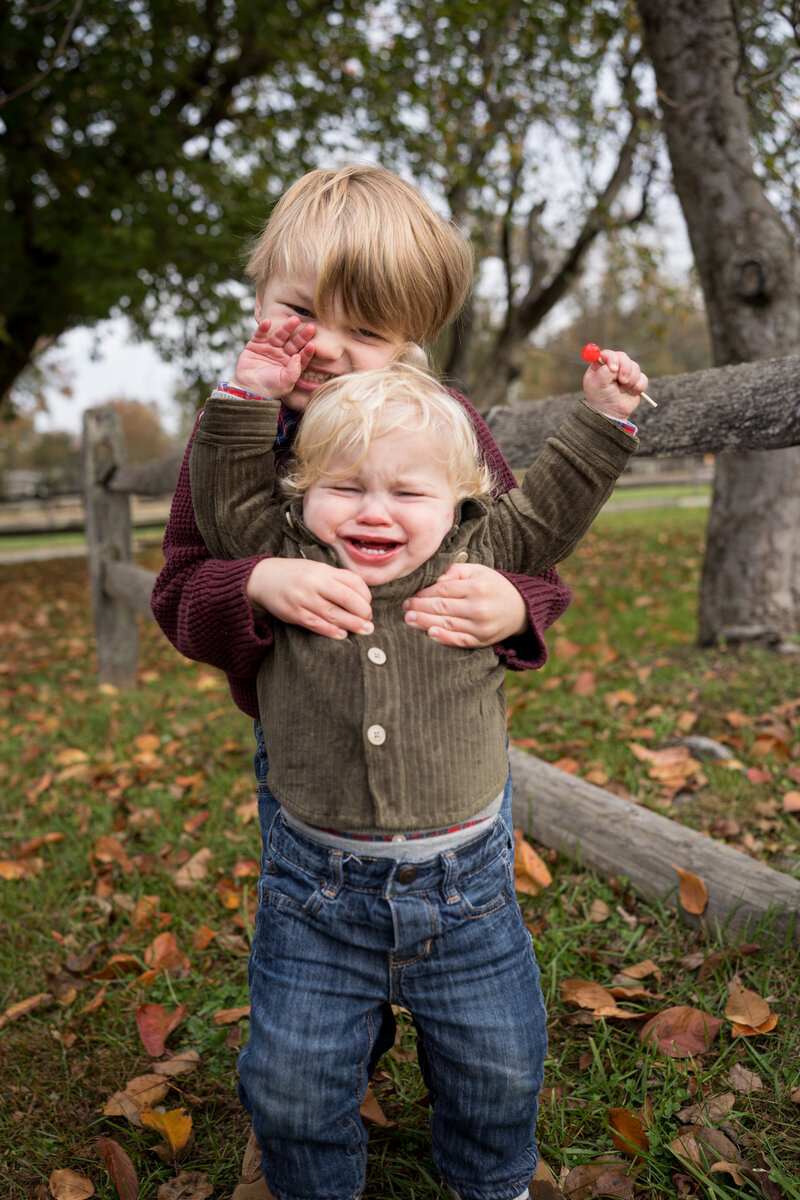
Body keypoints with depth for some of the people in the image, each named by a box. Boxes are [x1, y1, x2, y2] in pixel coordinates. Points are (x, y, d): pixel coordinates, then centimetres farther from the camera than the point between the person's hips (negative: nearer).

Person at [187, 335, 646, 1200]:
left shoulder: (479, 558, -3)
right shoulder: (284, 561, -4)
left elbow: (549, 507, 8)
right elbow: (226, 492, 1)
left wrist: (603, 418, 5)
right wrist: (254, 395, -7)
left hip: (465, 882, 1)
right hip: (319, 884, 0)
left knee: (497, 1066, 19)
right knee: (290, 1081, 13)